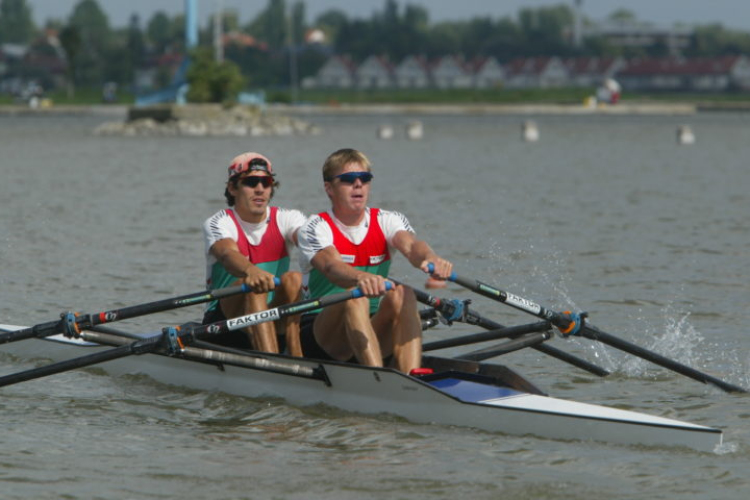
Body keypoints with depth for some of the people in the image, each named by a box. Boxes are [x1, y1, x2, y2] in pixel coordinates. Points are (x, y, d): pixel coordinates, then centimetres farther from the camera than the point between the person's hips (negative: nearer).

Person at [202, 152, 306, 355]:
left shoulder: (286, 219, 2)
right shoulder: (217, 224, -8)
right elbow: (228, 254, -32)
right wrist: (250, 271, -56)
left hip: (275, 323, 3)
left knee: (293, 279, -25)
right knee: (253, 285, -33)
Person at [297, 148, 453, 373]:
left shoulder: (387, 222, 7)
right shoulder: (315, 228, -5)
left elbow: (411, 245, -17)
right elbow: (331, 266, -28)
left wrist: (430, 259, -43)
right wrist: (361, 278, -52)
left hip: (373, 334, 4)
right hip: (319, 336, -4)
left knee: (402, 295, -25)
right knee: (354, 297, -32)